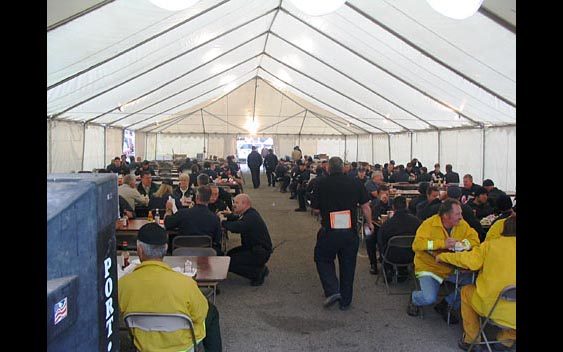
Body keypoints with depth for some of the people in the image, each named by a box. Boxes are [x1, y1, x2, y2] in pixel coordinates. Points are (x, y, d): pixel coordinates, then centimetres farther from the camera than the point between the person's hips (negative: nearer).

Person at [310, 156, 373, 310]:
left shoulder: (320, 184, -6)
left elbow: (316, 209, 0)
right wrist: (369, 223, 18)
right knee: (348, 266, 15)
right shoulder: (356, 183, -2)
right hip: (351, 232, 2)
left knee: (323, 259, 19)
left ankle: (332, 291, 3)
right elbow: (366, 207, 2)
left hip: (328, 232, -2)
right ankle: (345, 301, 24)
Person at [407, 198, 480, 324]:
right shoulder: (429, 224, -17)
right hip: (429, 267, -5)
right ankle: (414, 298, 16)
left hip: (452, 269, 5)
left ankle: (444, 305, 6)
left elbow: (474, 240, -4)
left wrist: (459, 244, -24)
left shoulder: (462, 224, -3)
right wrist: (442, 243, -32)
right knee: (429, 298, -24)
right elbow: (416, 244, -25)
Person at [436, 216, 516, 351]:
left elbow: (469, 261, -10)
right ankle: (506, 339, 30)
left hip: (489, 307, -1)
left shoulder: (491, 245, -4)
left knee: (466, 290, 29)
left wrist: (443, 256, 3)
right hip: (513, 312, 1)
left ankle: (470, 339, 31)